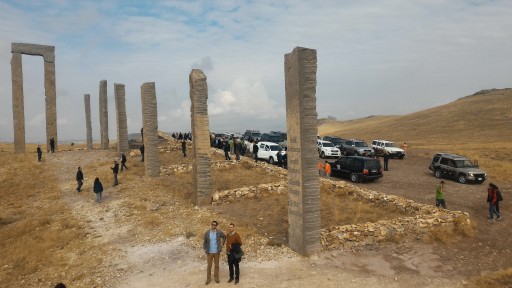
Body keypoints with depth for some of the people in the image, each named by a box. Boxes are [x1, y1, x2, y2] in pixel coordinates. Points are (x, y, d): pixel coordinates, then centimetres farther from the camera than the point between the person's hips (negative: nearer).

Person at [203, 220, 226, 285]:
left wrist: (222, 244, 4)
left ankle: (216, 277, 25)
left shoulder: (219, 232, -8)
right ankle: (208, 278, 19)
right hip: (209, 252, 0)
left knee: (216, 265, 11)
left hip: (216, 252, 0)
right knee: (209, 265, 6)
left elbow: (224, 237, 10)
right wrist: (204, 250, -1)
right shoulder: (207, 232, -8)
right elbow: (204, 241, 1)